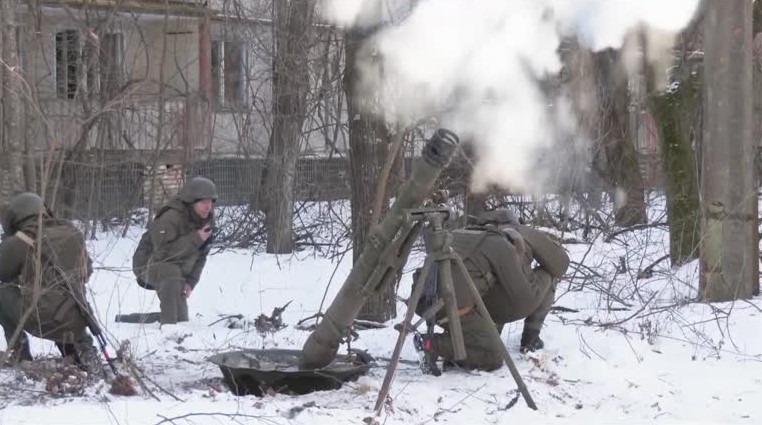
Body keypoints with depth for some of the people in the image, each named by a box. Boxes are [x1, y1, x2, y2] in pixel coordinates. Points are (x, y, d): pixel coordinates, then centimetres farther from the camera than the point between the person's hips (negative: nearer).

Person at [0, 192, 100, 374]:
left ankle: (20, 355, 17)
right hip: (77, 325, 5)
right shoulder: (72, 233, 8)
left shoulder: (19, 241, -6)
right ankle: (81, 349, 14)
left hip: (43, 322, -5)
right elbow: (86, 271, 21)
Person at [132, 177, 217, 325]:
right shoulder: (171, 218, -28)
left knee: (181, 317, 10)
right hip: (150, 264, -8)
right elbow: (163, 253, -36)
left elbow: (200, 258, 3)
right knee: (171, 274, -40)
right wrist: (194, 239, -36)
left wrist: (191, 281, -13)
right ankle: (169, 324, -45)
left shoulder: (206, 222, -3)